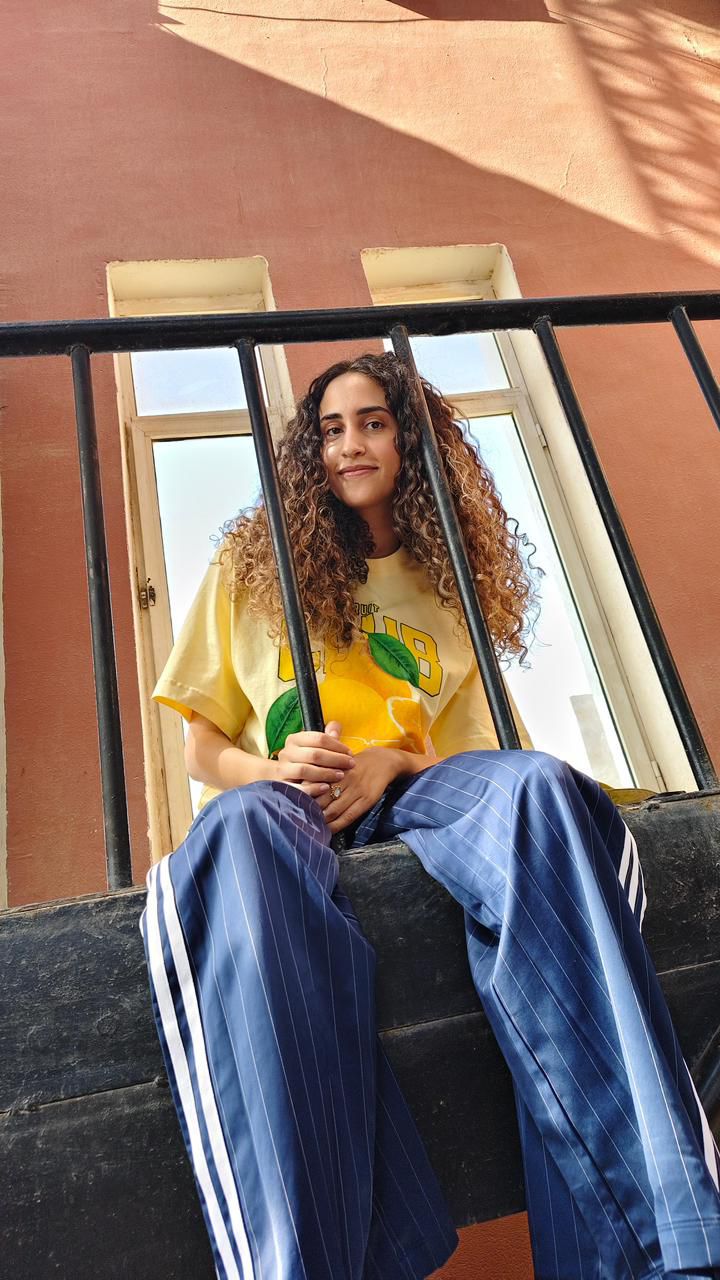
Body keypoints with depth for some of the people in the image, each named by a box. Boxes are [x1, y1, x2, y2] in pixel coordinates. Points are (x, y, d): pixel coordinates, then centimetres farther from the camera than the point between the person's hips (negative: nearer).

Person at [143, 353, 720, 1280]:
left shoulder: (445, 580, 21)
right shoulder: (251, 568, 17)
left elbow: (477, 753, 16)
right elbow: (201, 749, 13)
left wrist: (392, 761, -7)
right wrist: (268, 769, -11)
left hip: (415, 793, 1)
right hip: (282, 798, 0)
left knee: (534, 785, -34)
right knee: (240, 828, -38)